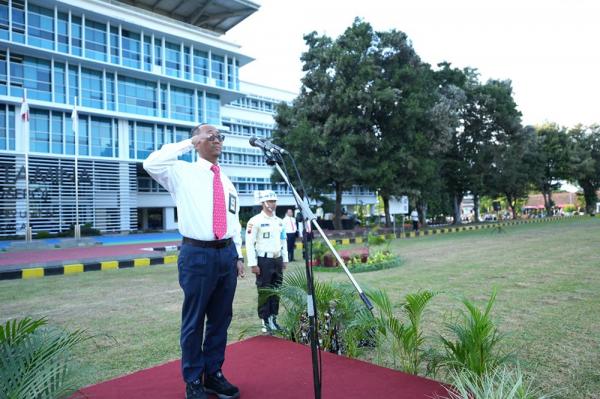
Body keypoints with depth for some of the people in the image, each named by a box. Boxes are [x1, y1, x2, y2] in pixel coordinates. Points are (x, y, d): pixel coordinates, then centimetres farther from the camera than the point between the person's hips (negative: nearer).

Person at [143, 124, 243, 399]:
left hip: (227, 254, 6)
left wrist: (238, 255, 13)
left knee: (221, 319, 13)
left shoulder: (227, 182, 16)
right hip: (198, 254, -5)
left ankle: (213, 375, 29)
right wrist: (187, 143, -11)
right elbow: (151, 164, -20)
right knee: (194, 321, 3)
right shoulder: (182, 172, 0)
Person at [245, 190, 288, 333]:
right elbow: (250, 243, -14)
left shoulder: (279, 221, 12)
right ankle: (265, 321, 12)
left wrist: (285, 259, 14)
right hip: (264, 260, -6)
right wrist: (253, 264, -16)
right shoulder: (255, 221, -10)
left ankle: (273, 318, 23)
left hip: (277, 259, 7)